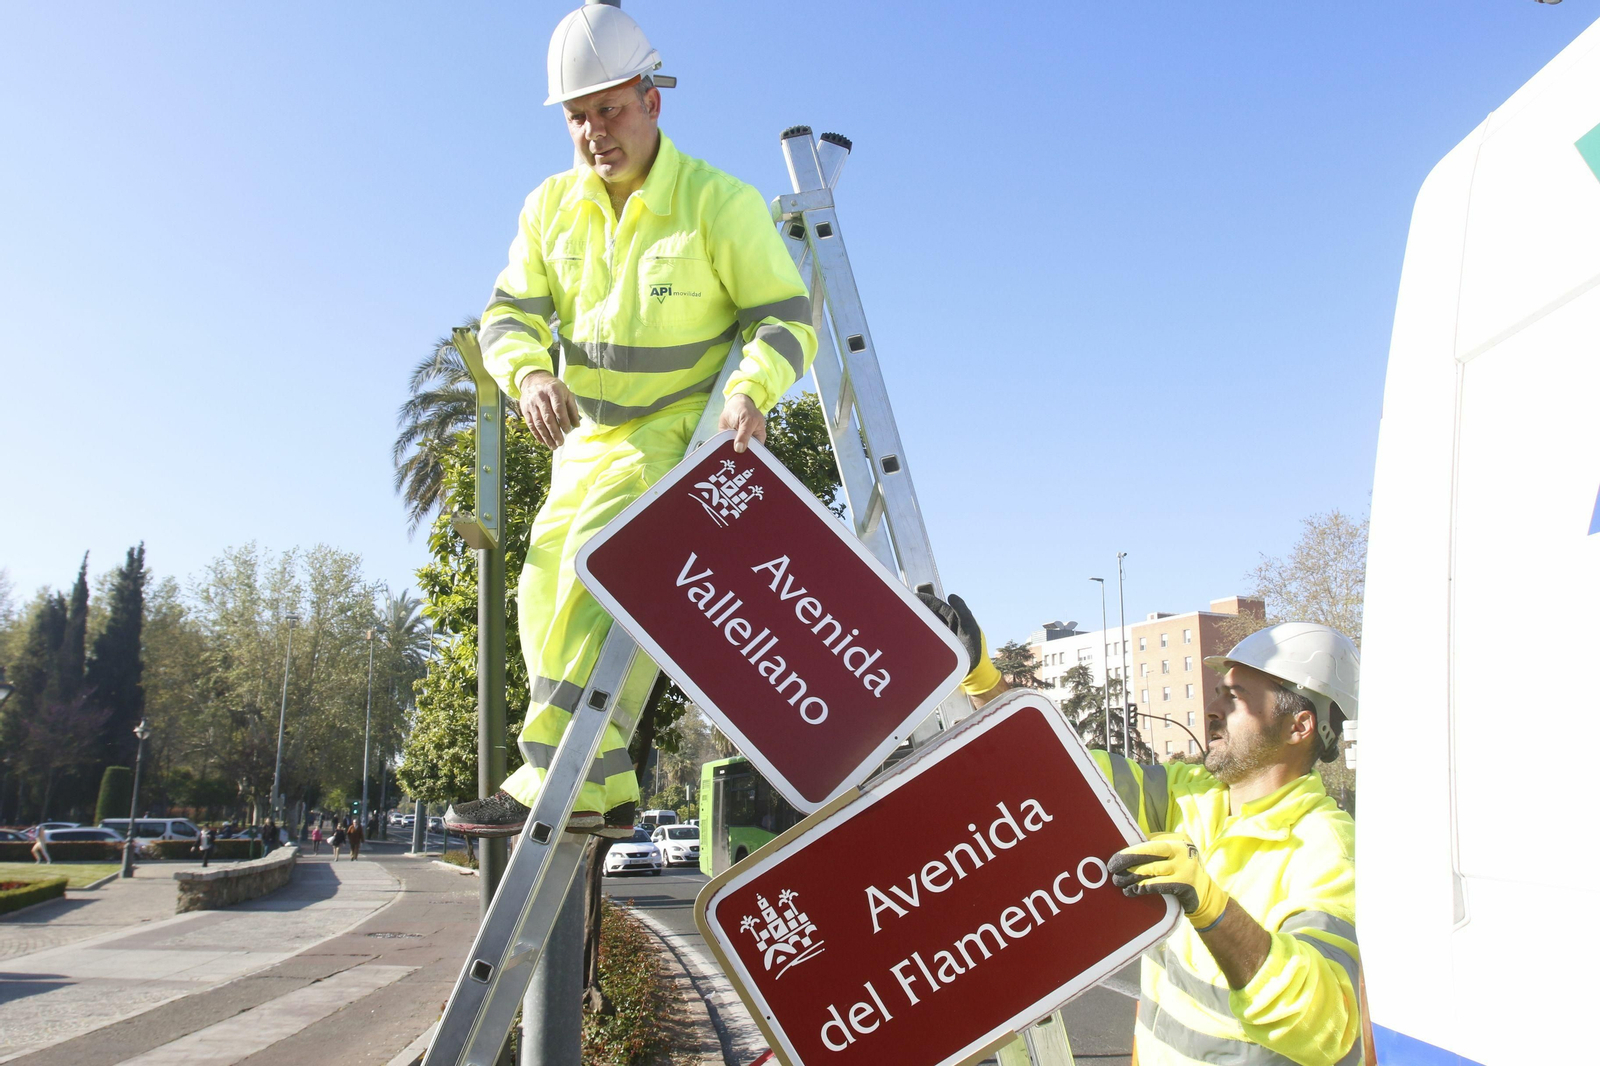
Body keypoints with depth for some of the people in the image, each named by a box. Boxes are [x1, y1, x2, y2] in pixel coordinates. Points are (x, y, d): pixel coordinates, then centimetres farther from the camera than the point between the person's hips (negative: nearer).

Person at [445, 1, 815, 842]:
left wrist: (751, 388, -31)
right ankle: (604, 790, 8)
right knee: (546, 592, 1)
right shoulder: (552, 207, 3)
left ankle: (556, 776, -25)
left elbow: (785, 313, -11)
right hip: (588, 434, 7)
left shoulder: (719, 202, -11)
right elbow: (509, 313, 2)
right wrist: (529, 373, -22)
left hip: (686, 428, -6)